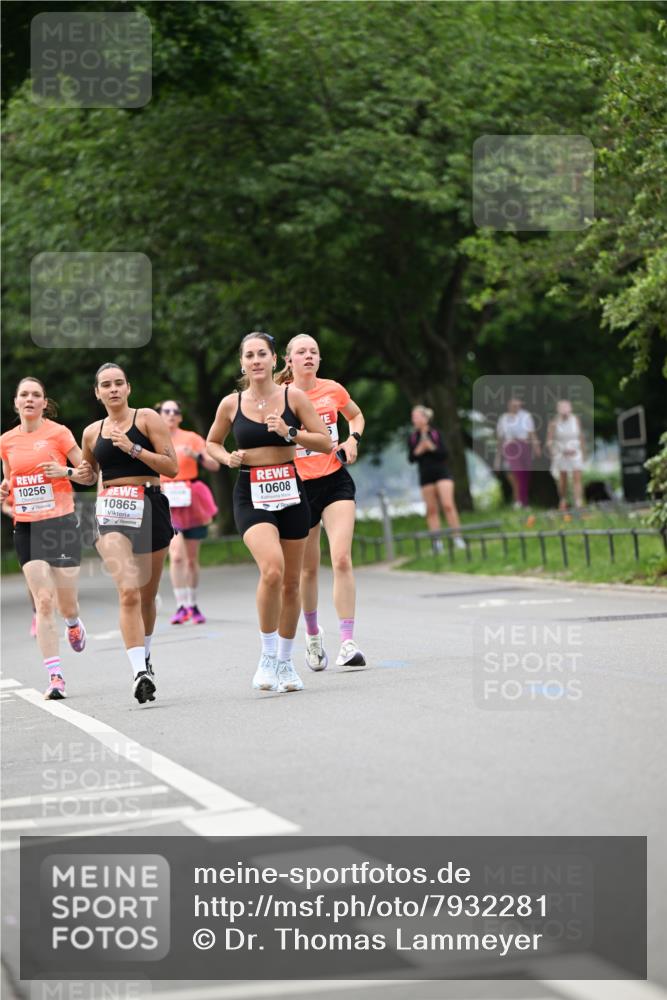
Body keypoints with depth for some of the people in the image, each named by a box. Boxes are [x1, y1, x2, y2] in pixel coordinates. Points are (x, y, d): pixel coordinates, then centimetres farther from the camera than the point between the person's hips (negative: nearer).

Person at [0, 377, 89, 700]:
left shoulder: (58, 433, -2)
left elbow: (88, 475, 2)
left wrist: (65, 471, -16)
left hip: (60, 521, -2)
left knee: (66, 604, 2)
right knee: (43, 601, -9)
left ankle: (74, 624, 41)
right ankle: (55, 676, -9)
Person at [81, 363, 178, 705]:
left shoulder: (147, 418, 1)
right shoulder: (92, 433, 12)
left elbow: (171, 467, -6)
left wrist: (133, 448, -14)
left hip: (149, 508, 0)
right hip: (111, 511, 0)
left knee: (146, 595, 12)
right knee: (128, 591, -20)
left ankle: (144, 656, 39)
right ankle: (140, 671, -27)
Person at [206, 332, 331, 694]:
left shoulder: (293, 396, 0)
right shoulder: (231, 404, 2)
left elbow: (326, 442, 1)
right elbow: (212, 442, 17)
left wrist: (290, 433, -14)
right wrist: (228, 458, -3)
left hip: (290, 493, 2)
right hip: (251, 497, -2)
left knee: (291, 583, 9)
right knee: (272, 570, -25)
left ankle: (285, 661, 26)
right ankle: (267, 657, -11)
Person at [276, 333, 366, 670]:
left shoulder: (332, 390, 2)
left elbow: (356, 416, 22)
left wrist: (352, 439, 4)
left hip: (335, 481, 1)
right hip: (299, 486, -1)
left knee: (342, 558, -14)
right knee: (308, 568, 9)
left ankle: (347, 643, -14)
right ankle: (313, 633, 33)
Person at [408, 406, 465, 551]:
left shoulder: (436, 434, 0)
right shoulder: (413, 438, 5)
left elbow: (444, 453, -5)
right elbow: (411, 458, 3)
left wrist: (431, 447, -18)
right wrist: (418, 450, -15)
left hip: (442, 473, -2)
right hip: (425, 476, 2)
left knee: (448, 505, -11)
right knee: (431, 509, 2)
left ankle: (457, 537, -7)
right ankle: (437, 541, 3)